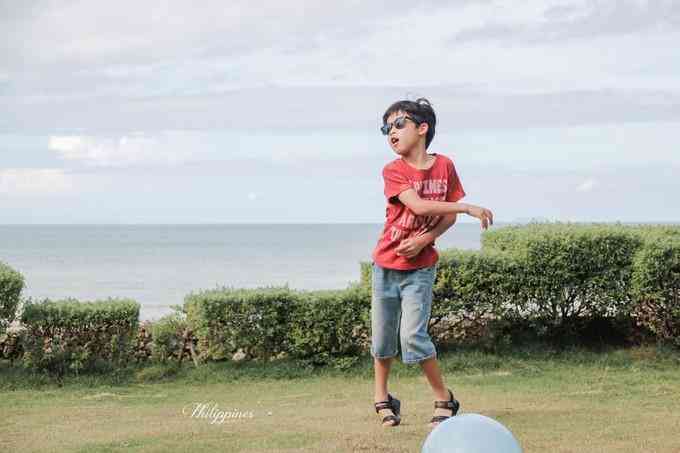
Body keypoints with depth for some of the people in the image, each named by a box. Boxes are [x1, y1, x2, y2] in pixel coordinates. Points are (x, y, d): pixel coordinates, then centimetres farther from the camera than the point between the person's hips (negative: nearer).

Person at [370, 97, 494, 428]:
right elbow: (419, 206, -23)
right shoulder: (393, 171, -10)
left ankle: (444, 399, 2)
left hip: (420, 267, -1)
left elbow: (449, 217, 0)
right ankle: (382, 398, 25)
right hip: (386, 264, 1)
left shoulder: (444, 166, -3)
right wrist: (469, 207, -25)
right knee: (383, 336, 8)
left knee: (413, 336, -12)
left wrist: (424, 239, -16)